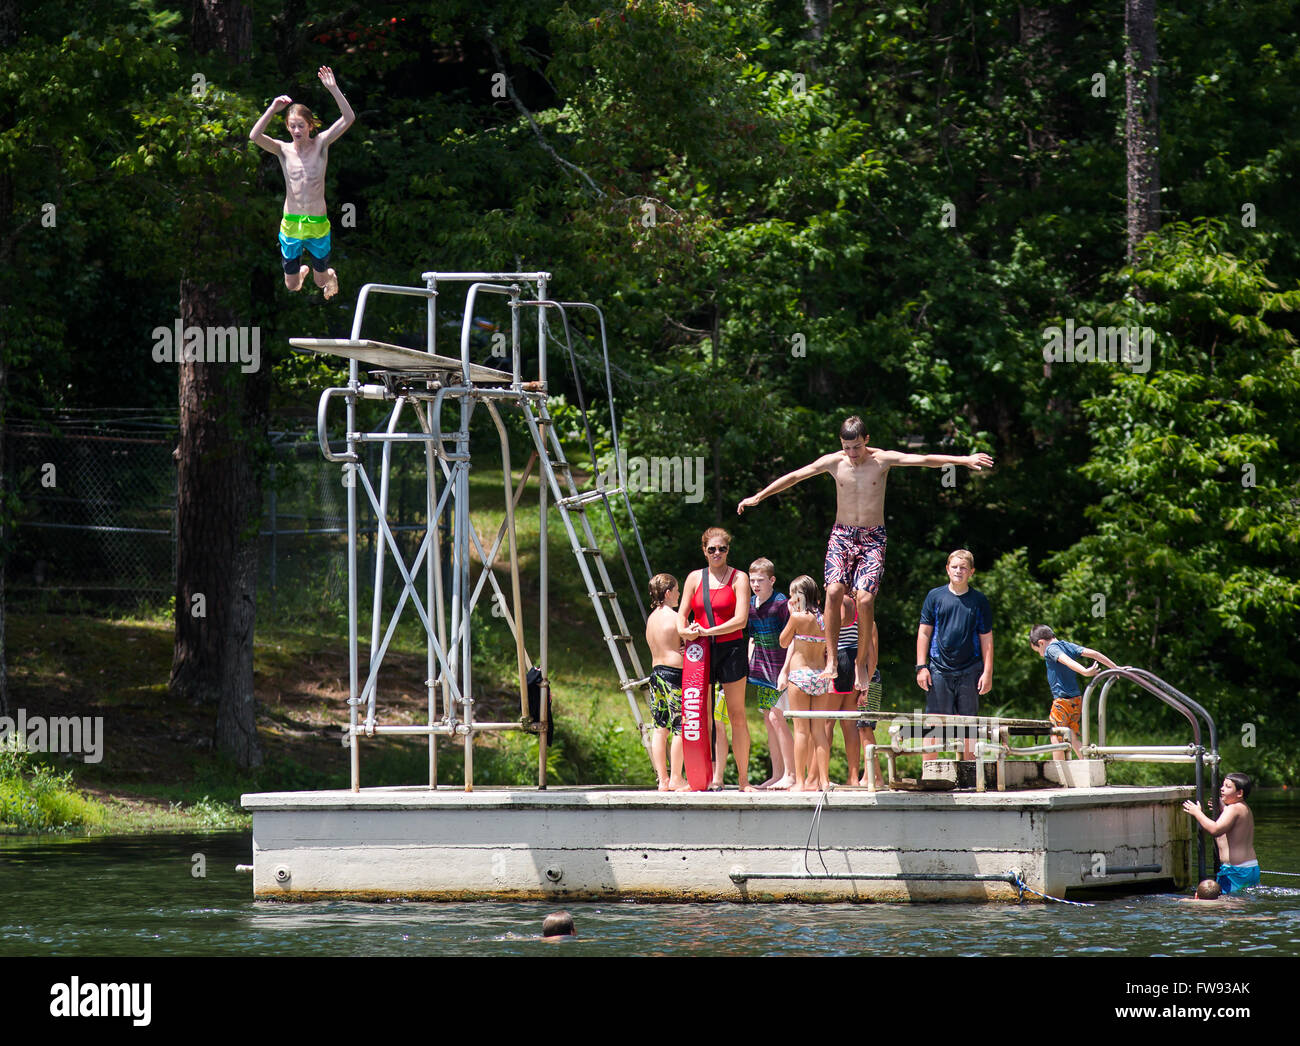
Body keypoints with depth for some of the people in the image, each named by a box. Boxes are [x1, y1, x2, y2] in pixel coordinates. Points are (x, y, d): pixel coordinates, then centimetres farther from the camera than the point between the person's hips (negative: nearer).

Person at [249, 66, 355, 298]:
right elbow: (254, 136, -19)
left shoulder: (321, 144, -4)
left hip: (318, 225, -1)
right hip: (290, 224, 1)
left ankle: (329, 275, 49)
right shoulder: (284, 151, -3)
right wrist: (273, 109, -24)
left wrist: (333, 89, -23)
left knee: (321, 281, 12)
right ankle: (301, 271, 48)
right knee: (291, 286, 12)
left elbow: (348, 118, -14)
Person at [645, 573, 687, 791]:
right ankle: (676, 779, -3)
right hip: (675, 672, -8)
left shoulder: (652, 618, 13)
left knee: (660, 728, 8)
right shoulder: (675, 618, -10)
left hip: (656, 672, 8)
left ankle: (663, 780, 8)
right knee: (680, 727, -3)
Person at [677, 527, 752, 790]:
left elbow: (740, 620, -9)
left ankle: (743, 779, 2)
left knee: (736, 716, -1)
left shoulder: (738, 578, 1)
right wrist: (684, 631, -10)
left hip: (731, 650, -3)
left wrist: (707, 631, -15)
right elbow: (682, 614, 12)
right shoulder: (695, 578, 12)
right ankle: (714, 778, -1)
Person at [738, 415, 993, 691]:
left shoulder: (882, 459, -5)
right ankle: (831, 661, -18)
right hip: (841, 536, 1)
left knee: (864, 598, -17)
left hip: (872, 538, -1)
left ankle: (862, 659, 3)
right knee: (833, 590, -21)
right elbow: (794, 476, 8)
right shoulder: (833, 462, 0)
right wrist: (758, 497, 11)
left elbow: (924, 460, -14)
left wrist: (964, 460, -24)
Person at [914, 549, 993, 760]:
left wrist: (987, 673, 1)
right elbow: (924, 633, 7)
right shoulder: (935, 596, 5)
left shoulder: (979, 600, 7)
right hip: (939, 670, -1)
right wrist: (921, 667, -1)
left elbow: (986, 639, 8)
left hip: (969, 671, 1)